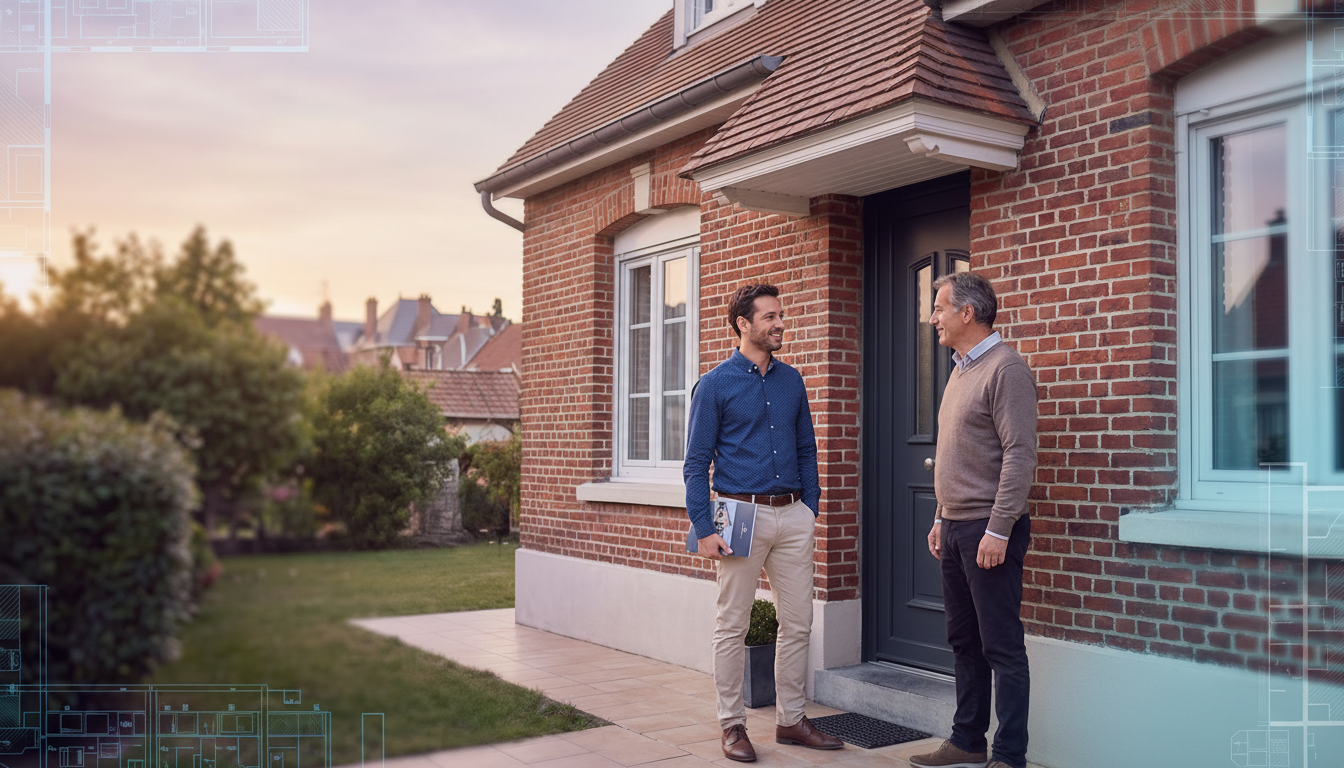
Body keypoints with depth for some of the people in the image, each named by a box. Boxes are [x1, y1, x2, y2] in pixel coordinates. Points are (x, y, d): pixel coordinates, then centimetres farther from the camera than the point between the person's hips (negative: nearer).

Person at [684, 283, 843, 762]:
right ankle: (732, 725, 16)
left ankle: (790, 720, 22)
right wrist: (704, 529, -11)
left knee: (798, 623, 9)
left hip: (793, 516, 5)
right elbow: (696, 462, -5)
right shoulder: (715, 385, -4)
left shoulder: (791, 381, 11)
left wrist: (811, 507, 9)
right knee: (733, 626, 4)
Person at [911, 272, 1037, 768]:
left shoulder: (1005, 369, -12)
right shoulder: (961, 370, 17)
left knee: (1002, 647, -3)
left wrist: (997, 530, -21)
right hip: (955, 528, 10)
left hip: (989, 530, -9)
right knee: (964, 642, 15)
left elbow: (1020, 456, -19)